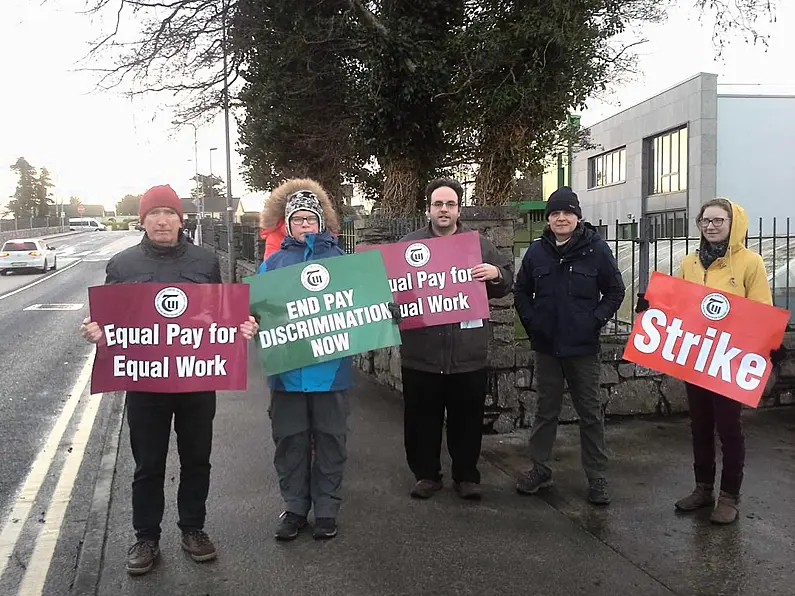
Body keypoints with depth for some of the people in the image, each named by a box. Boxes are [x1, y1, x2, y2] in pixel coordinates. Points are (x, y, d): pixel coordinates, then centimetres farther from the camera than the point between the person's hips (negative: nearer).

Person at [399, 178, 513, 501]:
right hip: (421, 352, 0)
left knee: (467, 419, 10)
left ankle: (467, 475, 25)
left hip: (468, 352, 1)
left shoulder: (479, 244, 7)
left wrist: (496, 273, -11)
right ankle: (426, 474, 26)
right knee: (422, 419, 10)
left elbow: (506, 283, 11)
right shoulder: (408, 244, 5)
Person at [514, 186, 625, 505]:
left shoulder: (596, 249, -6)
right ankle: (540, 469, 25)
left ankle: (596, 477, 17)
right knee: (545, 410, 13)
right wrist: (530, 322, 0)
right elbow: (521, 290, 11)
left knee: (591, 413, 6)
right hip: (546, 346, 2)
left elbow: (615, 290, 0)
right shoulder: (537, 250, 1)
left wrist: (595, 320, -9)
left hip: (583, 347, -2)